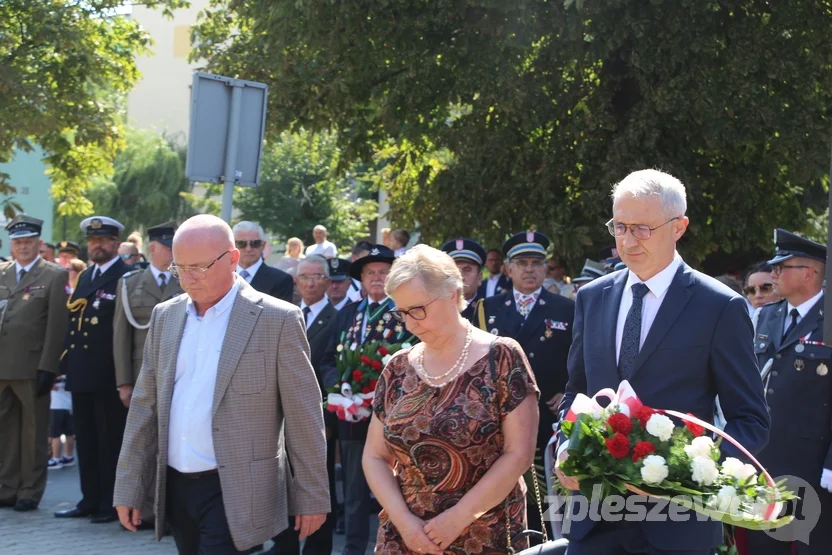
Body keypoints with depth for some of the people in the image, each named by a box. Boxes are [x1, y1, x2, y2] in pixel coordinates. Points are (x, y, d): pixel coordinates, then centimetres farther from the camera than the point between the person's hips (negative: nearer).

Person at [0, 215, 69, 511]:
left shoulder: (54, 276, -2)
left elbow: (56, 326, -6)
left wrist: (47, 368, -12)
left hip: (32, 368, -4)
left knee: (33, 432, 4)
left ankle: (30, 492, 12)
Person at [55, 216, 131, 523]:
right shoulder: (84, 277, 17)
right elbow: (73, 321, 17)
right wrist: (67, 361, 9)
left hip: (109, 374, -8)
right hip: (82, 373, 8)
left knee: (111, 440, 1)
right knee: (86, 440, 12)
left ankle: (111, 504, 8)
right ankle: (90, 500, 20)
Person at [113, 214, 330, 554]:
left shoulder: (278, 319, -8)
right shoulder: (165, 317, 8)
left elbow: (303, 419, -6)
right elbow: (145, 408, 12)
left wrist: (312, 497, -5)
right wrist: (129, 487, 9)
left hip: (235, 492, -5)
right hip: (176, 488, 6)